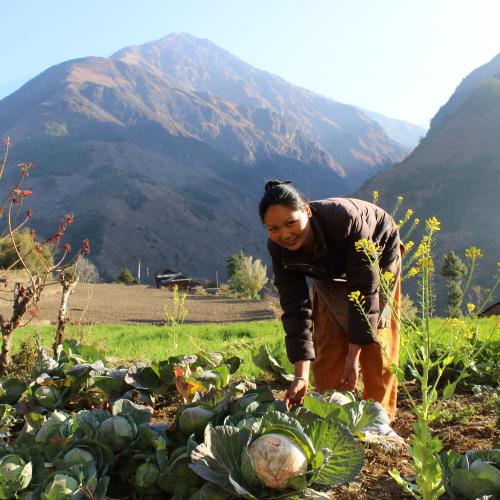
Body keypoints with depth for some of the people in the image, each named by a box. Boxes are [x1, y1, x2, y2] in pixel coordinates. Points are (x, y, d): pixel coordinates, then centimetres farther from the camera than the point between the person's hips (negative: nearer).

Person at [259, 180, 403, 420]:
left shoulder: (345, 219, -43)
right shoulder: (278, 248, -29)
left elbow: (365, 289, -37)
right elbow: (295, 308, -29)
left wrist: (354, 355, -35)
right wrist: (301, 375, -36)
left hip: (376, 255, -3)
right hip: (331, 273, 4)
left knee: (376, 345, -7)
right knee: (326, 344, 0)